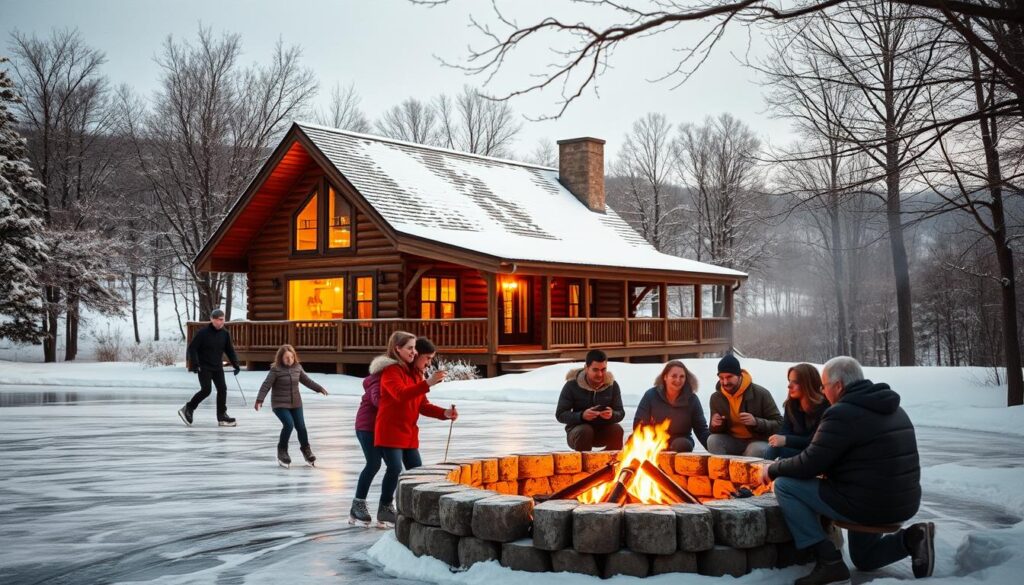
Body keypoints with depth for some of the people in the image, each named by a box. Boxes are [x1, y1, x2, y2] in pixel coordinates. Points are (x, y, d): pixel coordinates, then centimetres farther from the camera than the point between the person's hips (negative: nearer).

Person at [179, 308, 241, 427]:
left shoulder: (225, 334, 4)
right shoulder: (202, 333, -12)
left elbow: (230, 351, 12)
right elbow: (192, 348, -10)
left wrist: (236, 365, 4)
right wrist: (195, 364, -18)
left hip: (218, 368, 5)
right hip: (204, 367, -5)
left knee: (222, 389, -2)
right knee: (206, 390, -13)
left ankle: (222, 417, 6)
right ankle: (187, 409, 5)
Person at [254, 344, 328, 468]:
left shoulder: (297, 368, 2)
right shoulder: (275, 370, -14)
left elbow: (307, 380, 16)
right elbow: (266, 385, -18)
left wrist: (319, 388, 17)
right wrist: (259, 399, -26)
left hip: (296, 403, 5)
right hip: (280, 404, -5)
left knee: (301, 426, 4)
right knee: (289, 424, -20)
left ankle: (305, 449, 28)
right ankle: (282, 450, 1)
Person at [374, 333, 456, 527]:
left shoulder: (416, 374, 16)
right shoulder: (392, 371, -12)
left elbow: (423, 406, 13)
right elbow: (401, 394, -31)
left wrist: (445, 413, -4)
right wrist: (428, 383, -38)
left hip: (409, 433, 9)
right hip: (390, 432, -9)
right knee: (395, 468, -17)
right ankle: (385, 510, -3)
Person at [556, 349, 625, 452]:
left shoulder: (612, 385, -4)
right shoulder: (572, 385, -11)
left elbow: (621, 413, -2)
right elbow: (560, 414, -12)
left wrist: (612, 414, -28)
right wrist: (581, 415, -31)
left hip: (602, 431, 3)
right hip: (577, 430, -3)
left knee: (617, 430, -28)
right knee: (585, 431, -36)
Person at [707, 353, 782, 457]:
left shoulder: (761, 394, -12)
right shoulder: (716, 398, 0)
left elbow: (779, 424, -11)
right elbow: (716, 431, 9)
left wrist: (756, 422, -30)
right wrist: (715, 425, -17)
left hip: (758, 441, -3)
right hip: (732, 442, 3)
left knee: (757, 450, -37)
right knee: (713, 440, -26)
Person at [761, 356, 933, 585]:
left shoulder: (842, 414, -17)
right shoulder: (893, 409, 12)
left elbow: (809, 465, -17)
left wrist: (773, 469, 1)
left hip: (867, 504, -9)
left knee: (784, 485, -5)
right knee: (864, 559, 32)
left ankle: (828, 560, -8)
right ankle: (911, 539, 5)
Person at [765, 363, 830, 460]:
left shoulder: (823, 406, -14)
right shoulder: (790, 404, 5)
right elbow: (785, 431, -1)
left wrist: (786, 440, -29)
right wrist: (778, 439, -26)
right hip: (797, 450, 5)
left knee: (776, 449, -28)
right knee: (774, 448, -26)